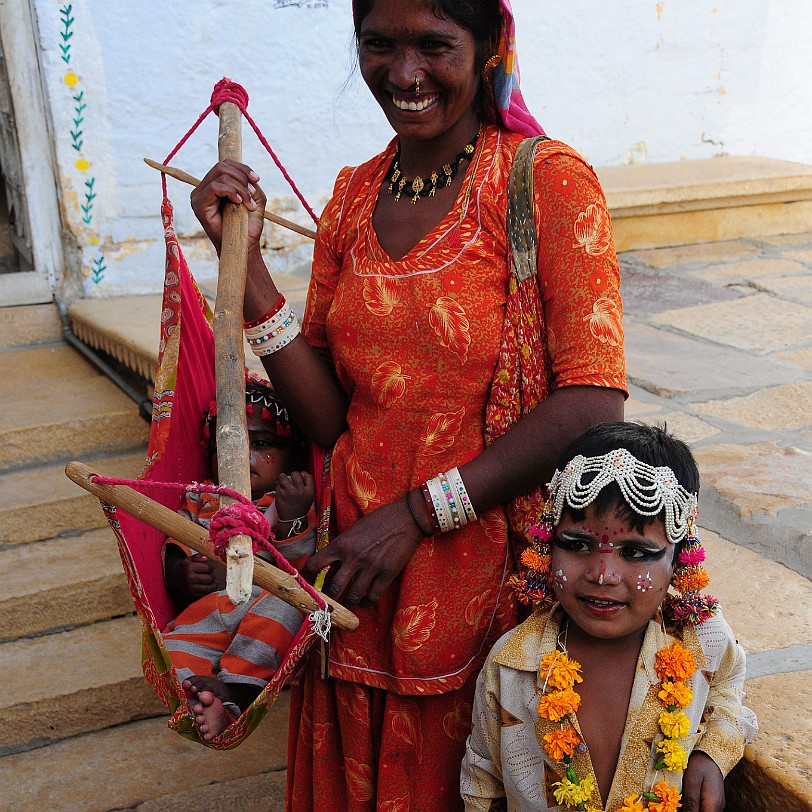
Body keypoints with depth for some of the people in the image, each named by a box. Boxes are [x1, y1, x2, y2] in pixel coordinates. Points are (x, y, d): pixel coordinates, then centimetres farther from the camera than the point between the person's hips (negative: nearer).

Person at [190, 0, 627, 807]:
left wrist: (415, 513, -19)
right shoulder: (354, 194, 5)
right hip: (357, 567, 5)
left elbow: (593, 407, -19)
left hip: (492, 569, -4)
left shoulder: (548, 181, -11)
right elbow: (329, 416, -1)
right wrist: (245, 257, -9)